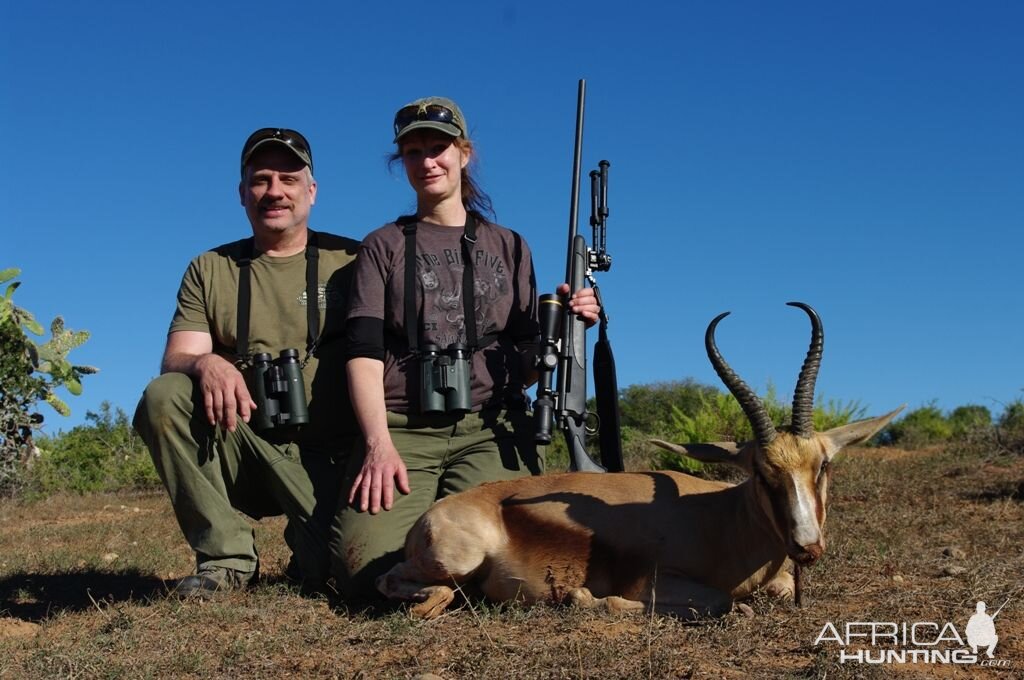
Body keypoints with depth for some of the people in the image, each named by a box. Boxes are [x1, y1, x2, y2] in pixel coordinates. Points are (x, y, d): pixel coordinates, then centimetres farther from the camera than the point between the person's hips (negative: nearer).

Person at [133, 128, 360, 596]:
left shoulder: (350, 261, 4)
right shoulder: (210, 270, 10)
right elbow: (175, 360, 0)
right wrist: (205, 363, -25)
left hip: (331, 460, -1)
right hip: (242, 451, 2)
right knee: (163, 396, -24)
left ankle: (310, 541, 16)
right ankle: (226, 556, -11)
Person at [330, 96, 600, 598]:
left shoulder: (508, 248, 18)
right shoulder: (384, 246, 14)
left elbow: (525, 366, 16)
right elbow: (363, 351, 0)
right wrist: (378, 442, -16)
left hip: (490, 426, 1)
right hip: (403, 427, 0)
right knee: (364, 567, -24)